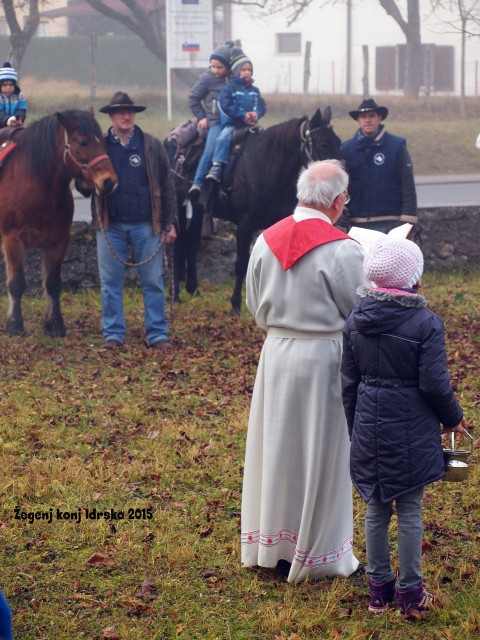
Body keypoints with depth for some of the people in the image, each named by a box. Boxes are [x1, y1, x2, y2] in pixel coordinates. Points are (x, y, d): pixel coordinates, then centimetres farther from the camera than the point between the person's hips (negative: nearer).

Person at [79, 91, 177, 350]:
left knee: (153, 282, 3)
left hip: (146, 224, -1)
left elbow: (167, 186, 5)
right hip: (110, 225, 1)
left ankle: (157, 334, 9)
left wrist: (170, 222, 0)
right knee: (110, 284, 5)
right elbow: (83, 187, 9)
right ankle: (113, 334, 13)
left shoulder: (152, 146, 4)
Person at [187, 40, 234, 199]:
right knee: (210, 150, -24)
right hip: (215, 122, -5)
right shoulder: (207, 78, -1)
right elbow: (193, 98, 8)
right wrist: (201, 117, 6)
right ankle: (197, 183, -26)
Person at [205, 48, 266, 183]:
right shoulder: (230, 88, -1)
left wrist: (257, 113, -13)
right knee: (223, 138, -28)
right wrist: (243, 115, -18)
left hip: (250, 124, 5)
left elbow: (262, 105, 11)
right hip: (232, 123, -5)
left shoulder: (254, 90, 17)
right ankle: (216, 167, -33)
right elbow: (226, 105, -13)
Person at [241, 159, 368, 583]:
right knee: (321, 455, 6)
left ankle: (272, 546, 26)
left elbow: (255, 306, 8)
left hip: (276, 355, 5)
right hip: (323, 358, -5)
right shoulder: (342, 250, -19)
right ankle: (318, 553, 16)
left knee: (277, 448, 15)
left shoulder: (266, 241, -1)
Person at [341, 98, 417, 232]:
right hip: (357, 222, 3)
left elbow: (408, 185, -2)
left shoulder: (397, 145, -2)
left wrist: (407, 220, -8)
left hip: (388, 222, -3)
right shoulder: (346, 148, 6)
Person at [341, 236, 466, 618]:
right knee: (410, 510, 5)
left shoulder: (355, 321, 1)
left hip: (369, 429, 4)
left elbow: (349, 382, 6)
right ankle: (410, 592, 11)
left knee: (376, 509, 13)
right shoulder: (426, 323, -15)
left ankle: (380, 587, 22)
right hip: (411, 430, -4)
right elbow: (434, 384, -13)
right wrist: (453, 418, 4)